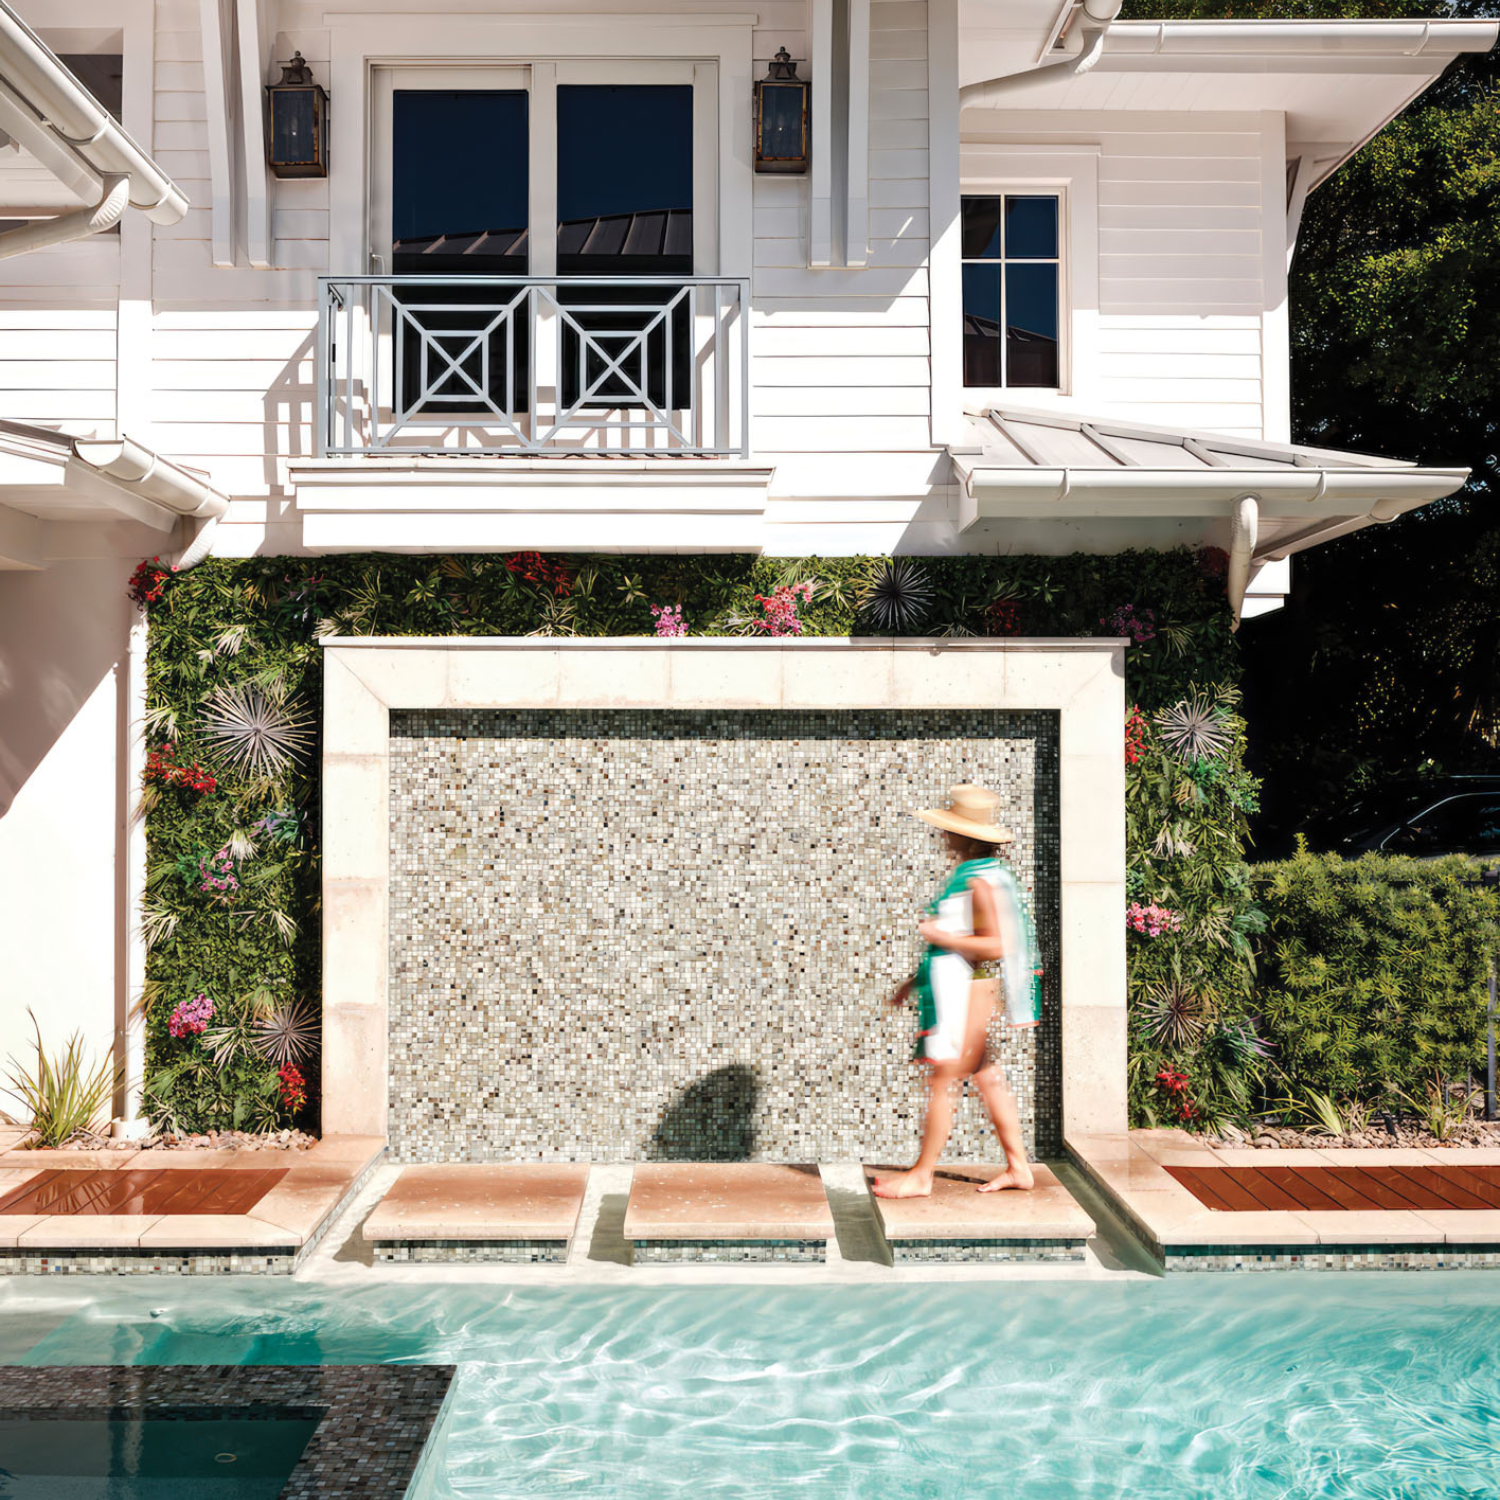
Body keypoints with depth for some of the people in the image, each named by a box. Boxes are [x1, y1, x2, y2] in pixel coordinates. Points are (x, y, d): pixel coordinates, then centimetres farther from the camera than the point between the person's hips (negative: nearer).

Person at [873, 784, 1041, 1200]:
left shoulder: (981, 881, -17)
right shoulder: (968, 874, 14)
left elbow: (994, 946, -24)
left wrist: (938, 935, -18)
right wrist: (916, 981, 23)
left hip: (965, 994, -10)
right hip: (952, 989, 10)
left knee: (943, 1082, -3)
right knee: (987, 1076, 13)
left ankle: (921, 1175, 5)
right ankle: (1018, 1166, 20)